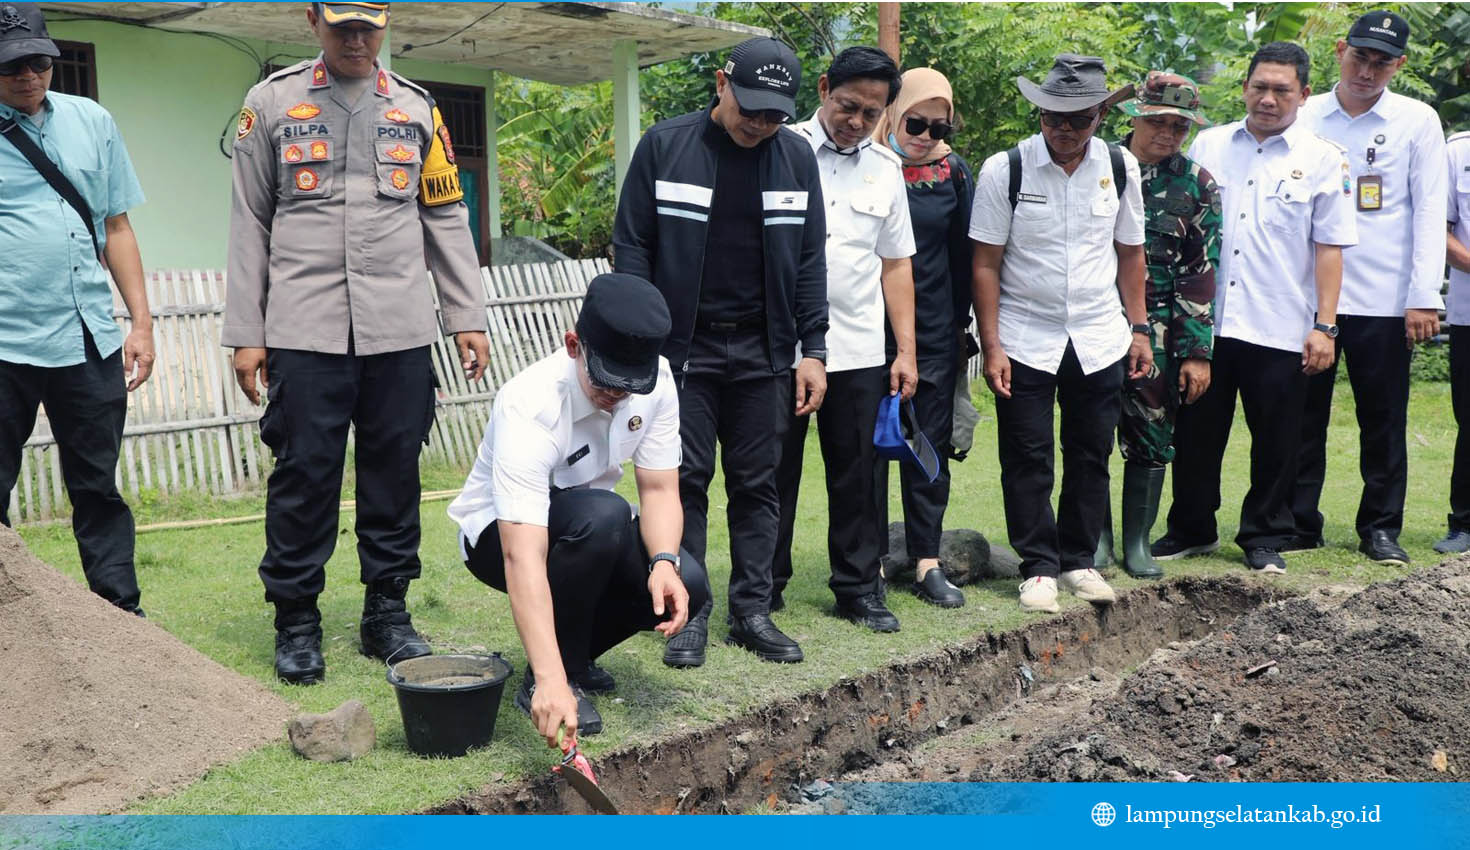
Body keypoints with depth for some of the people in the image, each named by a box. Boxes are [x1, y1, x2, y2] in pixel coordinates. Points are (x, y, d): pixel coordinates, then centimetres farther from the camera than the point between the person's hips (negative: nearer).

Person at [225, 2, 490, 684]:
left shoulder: (417, 109, 12)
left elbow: (446, 221, 13)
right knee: (304, 474, -1)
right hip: (304, 331, -2)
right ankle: (296, 622, 13)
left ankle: (387, 612, 18)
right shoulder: (272, 102, 7)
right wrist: (245, 334, 0)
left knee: (394, 473, 5)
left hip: (399, 332, 2)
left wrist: (467, 319, 6)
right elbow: (250, 225, 5)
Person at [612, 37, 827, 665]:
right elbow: (632, 247, -2)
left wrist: (813, 350, 1)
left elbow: (809, 259, 7)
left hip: (762, 353, 2)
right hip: (682, 348, -2)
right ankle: (689, 613, 9)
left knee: (757, 484, 6)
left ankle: (752, 609, 15)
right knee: (685, 480, 0)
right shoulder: (664, 147, -3)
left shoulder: (796, 157, 4)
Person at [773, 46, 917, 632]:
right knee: (774, 473, 5)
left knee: (860, 474, 8)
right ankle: (762, 589, 19)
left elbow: (896, 264, 15)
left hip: (859, 352, 3)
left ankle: (859, 588, 21)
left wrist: (906, 350, 9)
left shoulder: (886, 169, 11)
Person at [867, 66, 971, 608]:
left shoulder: (953, 173, 5)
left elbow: (963, 253, 11)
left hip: (934, 334, 2)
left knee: (931, 448, 6)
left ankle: (927, 563, 15)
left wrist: (960, 324, 11)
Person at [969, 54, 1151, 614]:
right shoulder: (1004, 170, -8)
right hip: (1025, 342, -3)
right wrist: (991, 347, -9)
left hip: (1101, 340, 3)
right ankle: (1039, 567, 17)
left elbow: (1130, 253, 11)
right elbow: (986, 264, -6)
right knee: (1027, 461, 2)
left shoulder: (1121, 168, 2)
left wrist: (1139, 328, 9)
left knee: (1090, 457, 10)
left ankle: (1079, 562, 25)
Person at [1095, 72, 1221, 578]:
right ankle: (1097, 536, 15)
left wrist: (1198, 351, -3)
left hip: (1158, 331, 1)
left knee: (1151, 438, 4)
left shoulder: (1196, 186, 4)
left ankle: (1137, 542, 17)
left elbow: (1201, 275, 2)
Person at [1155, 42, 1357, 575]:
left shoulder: (1322, 160, 2)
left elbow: (1329, 247, 0)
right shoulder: (1208, 145, 9)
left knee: (1275, 442, 6)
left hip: (1279, 329, -2)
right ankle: (1192, 530, 26)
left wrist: (1324, 326, -6)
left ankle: (1264, 539, 22)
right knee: (1196, 432, 10)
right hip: (1204, 322, 2)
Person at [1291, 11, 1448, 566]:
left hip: (1383, 300, -1)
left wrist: (1424, 297, -7)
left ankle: (1381, 528, 18)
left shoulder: (1418, 121, 3)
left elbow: (1428, 212, 0)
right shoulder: (1305, 118, 6)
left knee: (1383, 420, 6)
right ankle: (1299, 525, 16)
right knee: (1304, 416, 5)